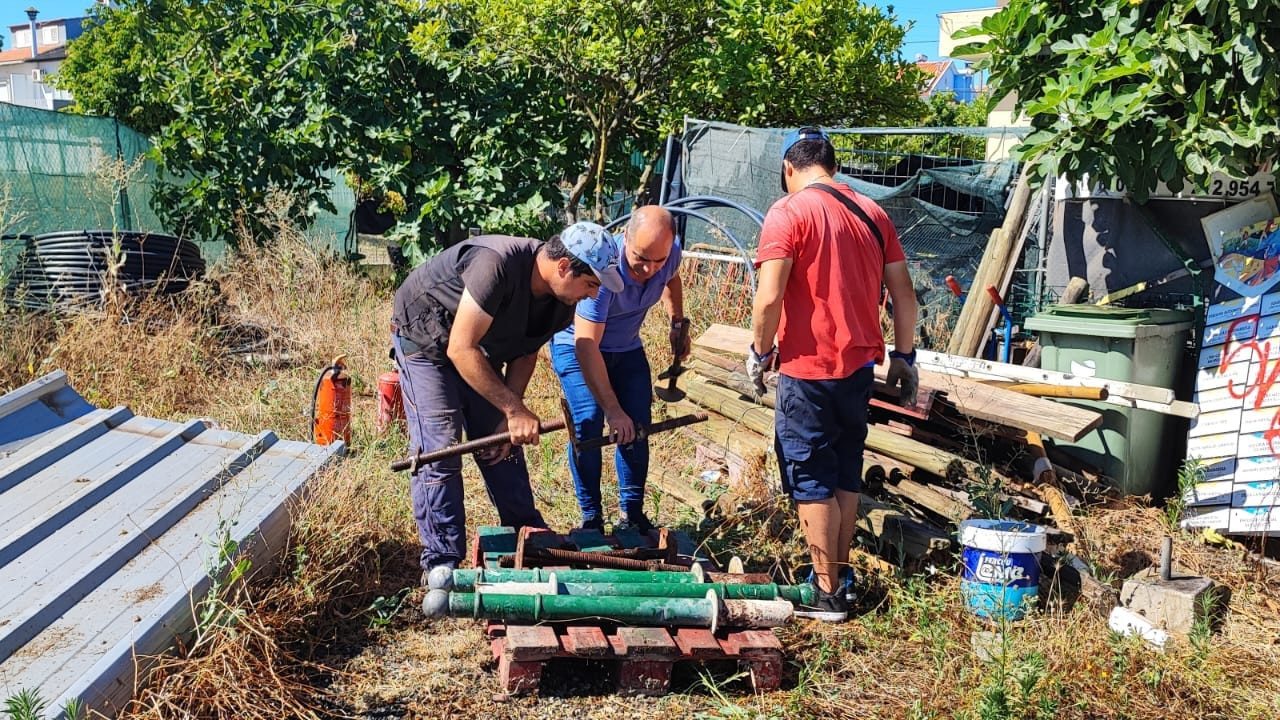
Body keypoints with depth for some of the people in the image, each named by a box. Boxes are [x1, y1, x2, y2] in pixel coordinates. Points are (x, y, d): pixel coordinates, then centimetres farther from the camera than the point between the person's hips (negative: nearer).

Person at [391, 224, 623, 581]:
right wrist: (514, 409, -33)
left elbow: (525, 353, 0)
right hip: (425, 339, -7)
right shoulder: (498, 264, -38)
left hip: (476, 347, 7)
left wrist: (509, 418, -10)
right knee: (440, 452, -11)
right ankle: (441, 564, -2)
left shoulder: (562, 303, -13)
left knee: (502, 444, 8)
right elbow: (460, 349, -36)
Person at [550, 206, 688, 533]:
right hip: (577, 344, -5)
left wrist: (678, 323, 0)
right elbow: (586, 346, -40)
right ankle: (591, 519, -5)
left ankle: (632, 513, 11)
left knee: (637, 428, -1)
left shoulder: (670, 254, -20)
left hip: (627, 347, 5)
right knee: (588, 426, -18)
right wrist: (612, 410, -42)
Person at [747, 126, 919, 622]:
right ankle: (839, 576, 28)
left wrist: (760, 351, -4)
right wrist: (903, 355, 17)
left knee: (811, 483, 4)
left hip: (808, 368, -6)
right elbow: (904, 293, 9)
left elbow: (769, 298, -19)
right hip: (859, 363, 6)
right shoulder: (872, 213, 8)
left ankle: (826, 595, 11)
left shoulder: (788, 212, -11)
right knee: (846, 476, 18)